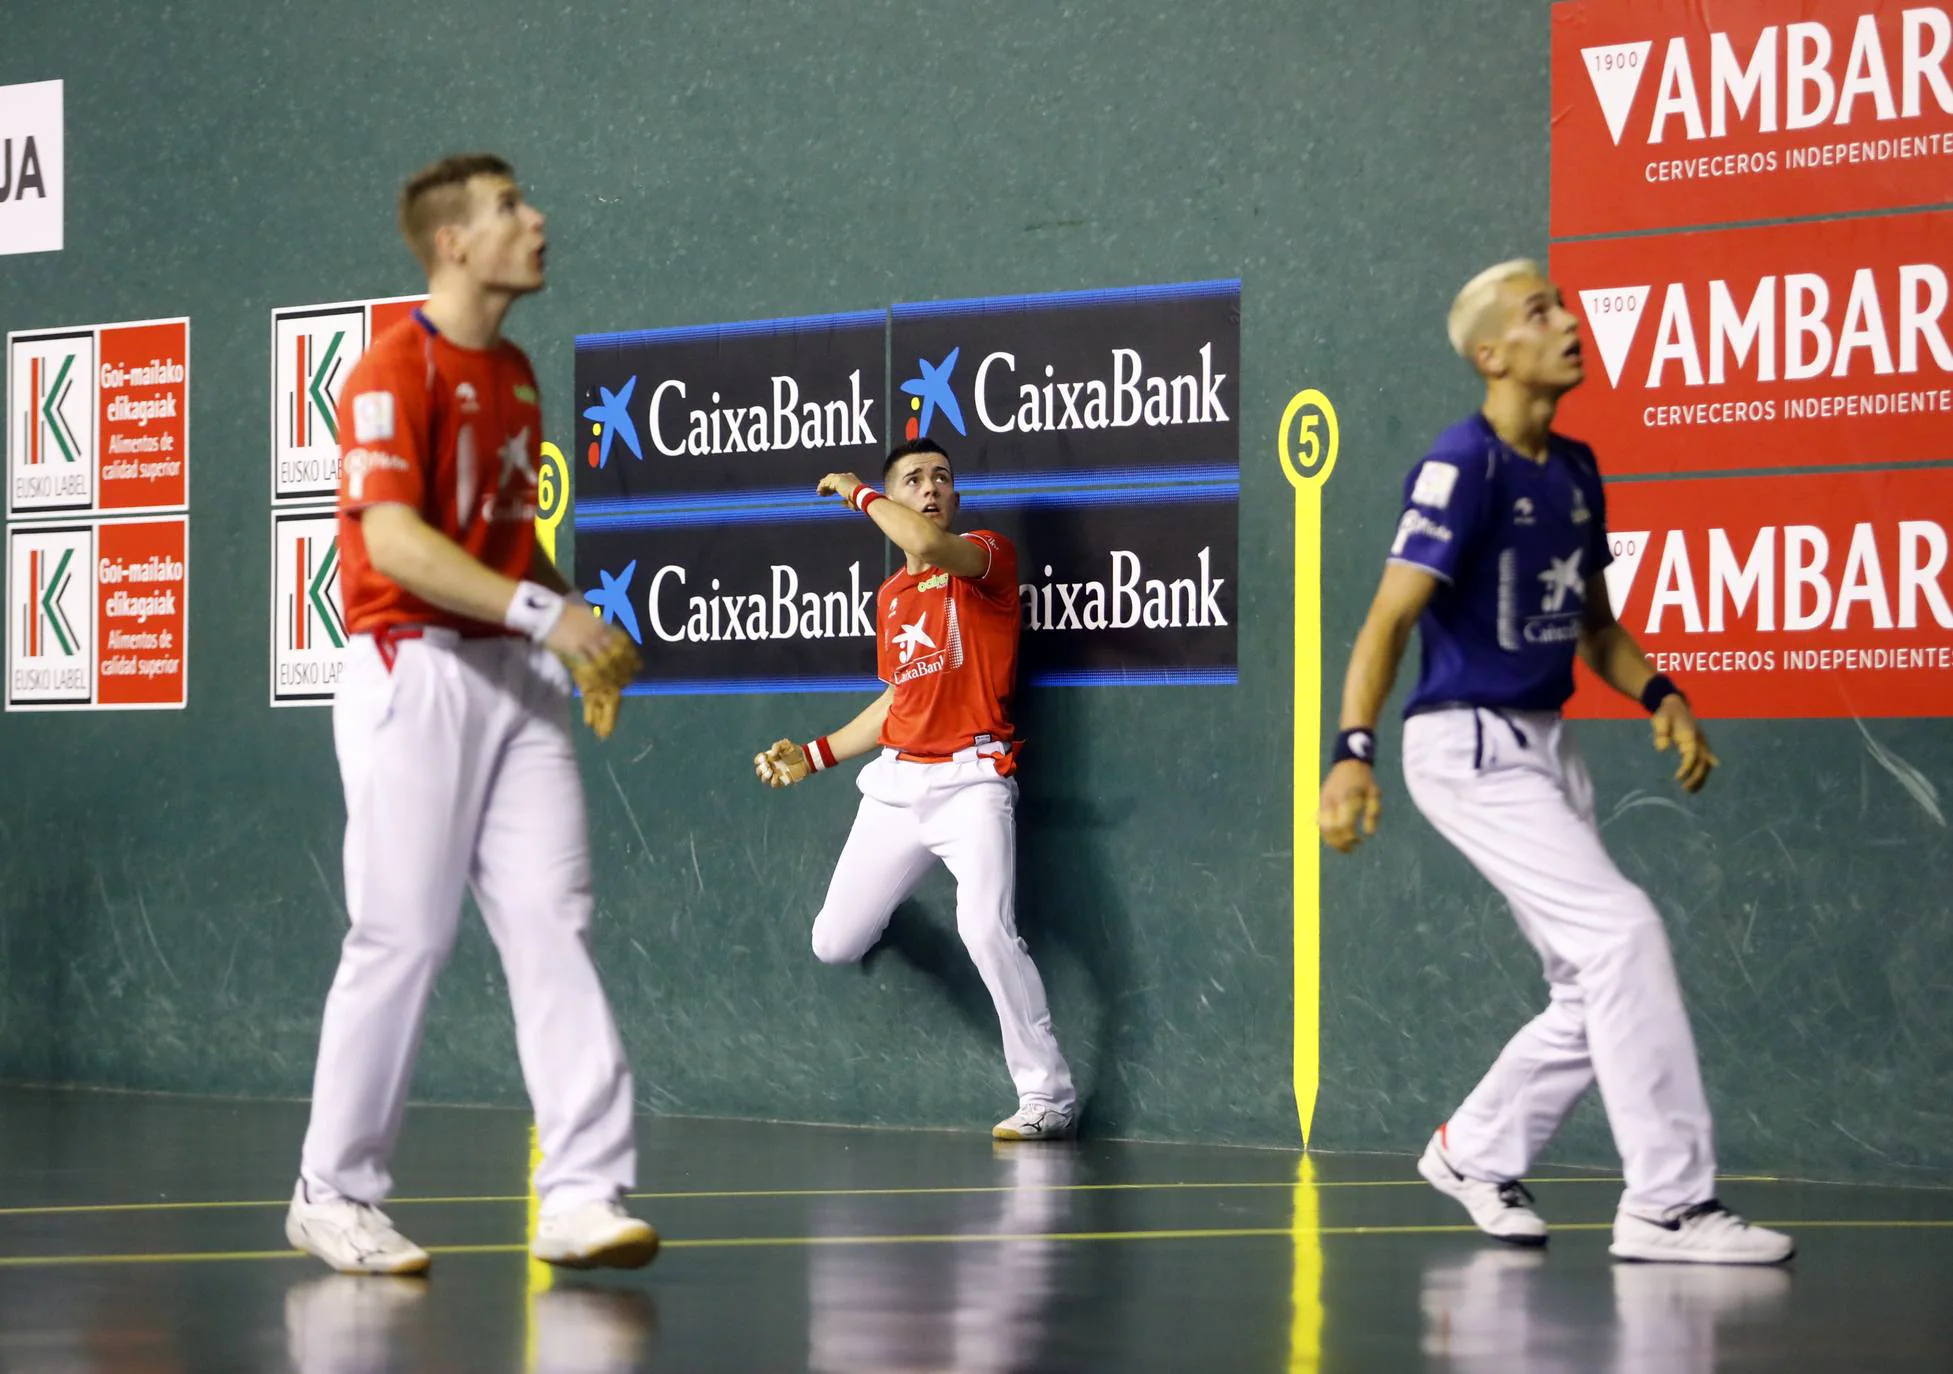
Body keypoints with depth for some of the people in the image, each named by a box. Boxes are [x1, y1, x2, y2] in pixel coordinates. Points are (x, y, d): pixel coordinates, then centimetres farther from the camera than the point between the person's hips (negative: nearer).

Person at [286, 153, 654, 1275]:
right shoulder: (397, 372, -9)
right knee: (403, 937, -3)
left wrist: (584, 627, 12)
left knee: (553, 922, -3)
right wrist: (538, 612, -28)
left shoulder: (516, 374, 17)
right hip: (415, 669, -7)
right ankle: (334, 1194, 10)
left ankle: (584, 1193, -6)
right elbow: (394, 540, -21)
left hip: (518, 677, 7)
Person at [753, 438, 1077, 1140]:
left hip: (971, 781, -6)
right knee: (833, 946, 7)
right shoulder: (890, 597, 17)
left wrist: (858, 494, -9)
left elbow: (928, 543, -26)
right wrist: (815, 754, 20)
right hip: (896, 781, 6)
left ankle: (1048, 1096, -17)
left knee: (986, 930, -27)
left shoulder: (988, 555, -2)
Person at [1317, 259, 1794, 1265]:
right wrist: (1352, 751, -31)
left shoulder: (1574, 469, 11)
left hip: (1546, 747, 9)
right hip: (1469, 747, -9)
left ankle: (1476, 1152, 28)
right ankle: (1666, 1202, -14)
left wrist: (1659, 695, 4)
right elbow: (1389, 619, -20)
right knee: (1624, 934, -18)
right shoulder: (1463, 467, -14)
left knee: (1596, 995, 8)